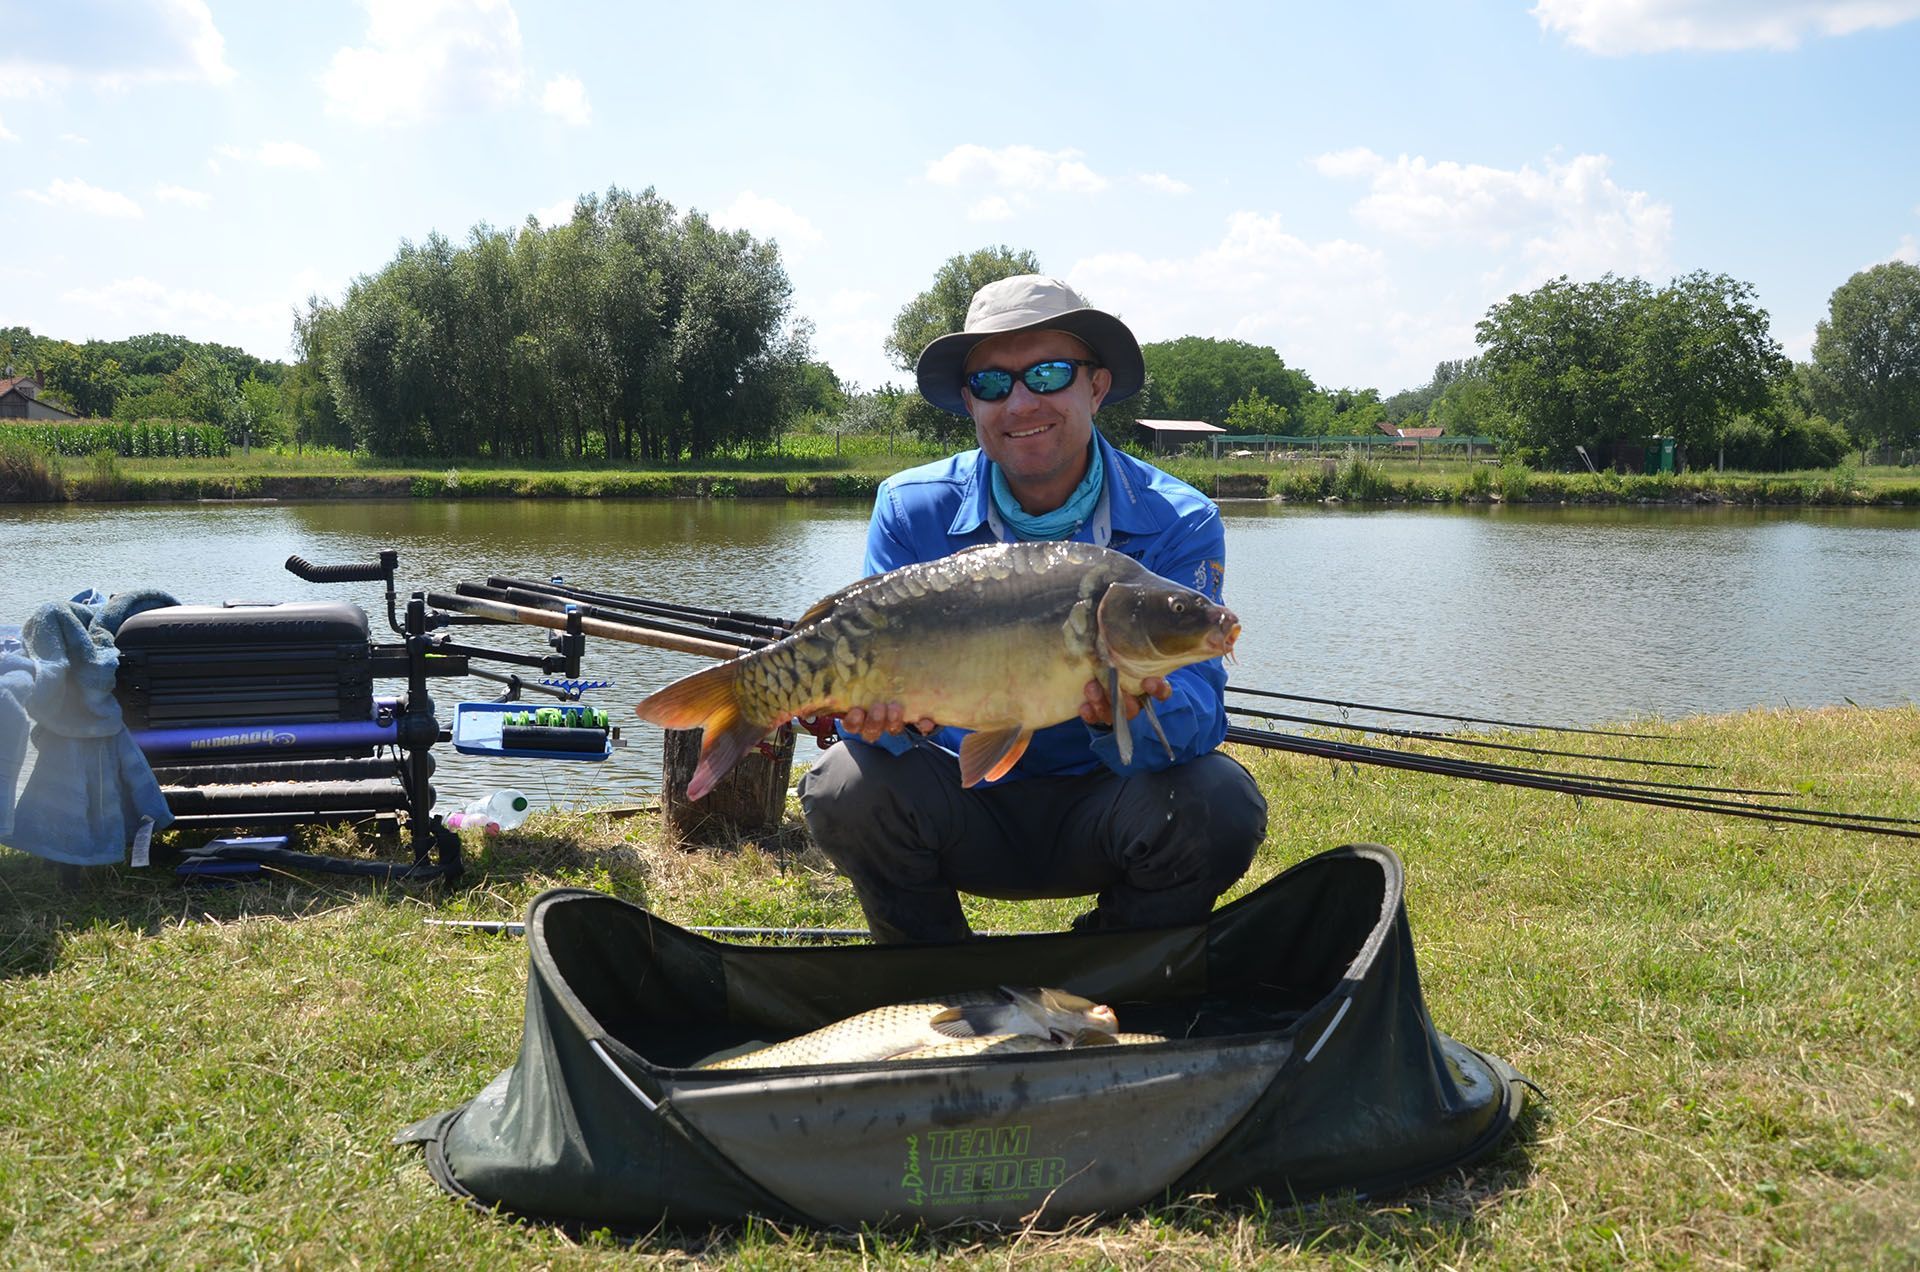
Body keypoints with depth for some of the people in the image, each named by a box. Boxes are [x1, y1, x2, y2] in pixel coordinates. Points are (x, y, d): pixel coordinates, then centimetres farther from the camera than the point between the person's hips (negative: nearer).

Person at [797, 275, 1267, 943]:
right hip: (965, 801, 1)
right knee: (846, 788, -28)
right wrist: (881, 712, -39)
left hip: (1099, 804, 0)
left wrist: (1133, 713, -47)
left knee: (1218, 806, -30)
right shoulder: (912, 511, -8)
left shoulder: (1177, 525, -13)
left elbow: (1197, 711, -22)